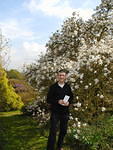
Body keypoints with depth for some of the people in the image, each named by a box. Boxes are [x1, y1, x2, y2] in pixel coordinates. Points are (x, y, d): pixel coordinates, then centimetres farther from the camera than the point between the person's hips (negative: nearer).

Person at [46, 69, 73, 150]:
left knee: (63, 131, 15)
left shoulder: (68, 87, 4)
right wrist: (58, 101, -20)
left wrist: (68, 102, -9)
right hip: (55, 112, -4)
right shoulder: (53, 87, -6)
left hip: (65, 112, 4)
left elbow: (71, 97, 13)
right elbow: (48, 100, -5)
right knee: (53, 131, -5)